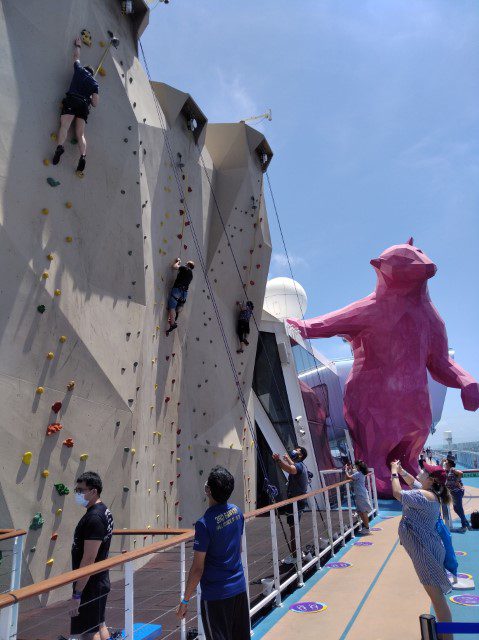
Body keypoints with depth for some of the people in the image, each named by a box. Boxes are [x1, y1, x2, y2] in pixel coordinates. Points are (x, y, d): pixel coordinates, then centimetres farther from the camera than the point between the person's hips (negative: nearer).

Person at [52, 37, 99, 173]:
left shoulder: (79, 69, 18)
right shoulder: (94, 83, 19)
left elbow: (76, 57, 39)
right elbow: (95, 103, 11)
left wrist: (78, 46, 55)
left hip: (71, 101, -2)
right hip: (84, 105, 2)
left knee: (64, 126, -16)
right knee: (80, 133, -3)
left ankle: (60, 147, -41)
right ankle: (83, 156, -23)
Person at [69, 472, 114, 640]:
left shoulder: (93, 518, -24)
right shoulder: (104, 511, 7)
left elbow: (89, 559, -26)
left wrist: (77, 594, -21)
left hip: (90, 585, -9)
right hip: (100, 581, 9)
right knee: (99, 625, 21)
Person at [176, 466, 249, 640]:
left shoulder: (205, 523, -23)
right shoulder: (237, 512, -4)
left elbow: (198, 568, -18)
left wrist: (185, 601, -7)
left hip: (216, 594, -6)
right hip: (239, 588, 7)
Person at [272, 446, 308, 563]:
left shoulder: (299, 465, -20)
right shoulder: (301, 465, 10)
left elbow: (292, 469, -43)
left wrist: (279, 460, -57)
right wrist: (288, 458, 41)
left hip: (295, 502, -10)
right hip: (299, 502, 10)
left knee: (293, 529, -3)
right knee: (295, 528, 19)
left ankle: (294, 556, 3)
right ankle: (297, 553, 29)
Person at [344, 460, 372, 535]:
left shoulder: (358, 474, -20)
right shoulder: (361, 473, 9)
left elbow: (348, 477, -25)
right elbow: (353, 477, 21)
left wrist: (346, 470, -12)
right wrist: (351, 469, 16)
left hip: (361, 496, -10)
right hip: (360, 495, 10)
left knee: (364, 512, -1)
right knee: (359, 511, 16)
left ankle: (367, 529, 6)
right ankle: (365, 526, 26)